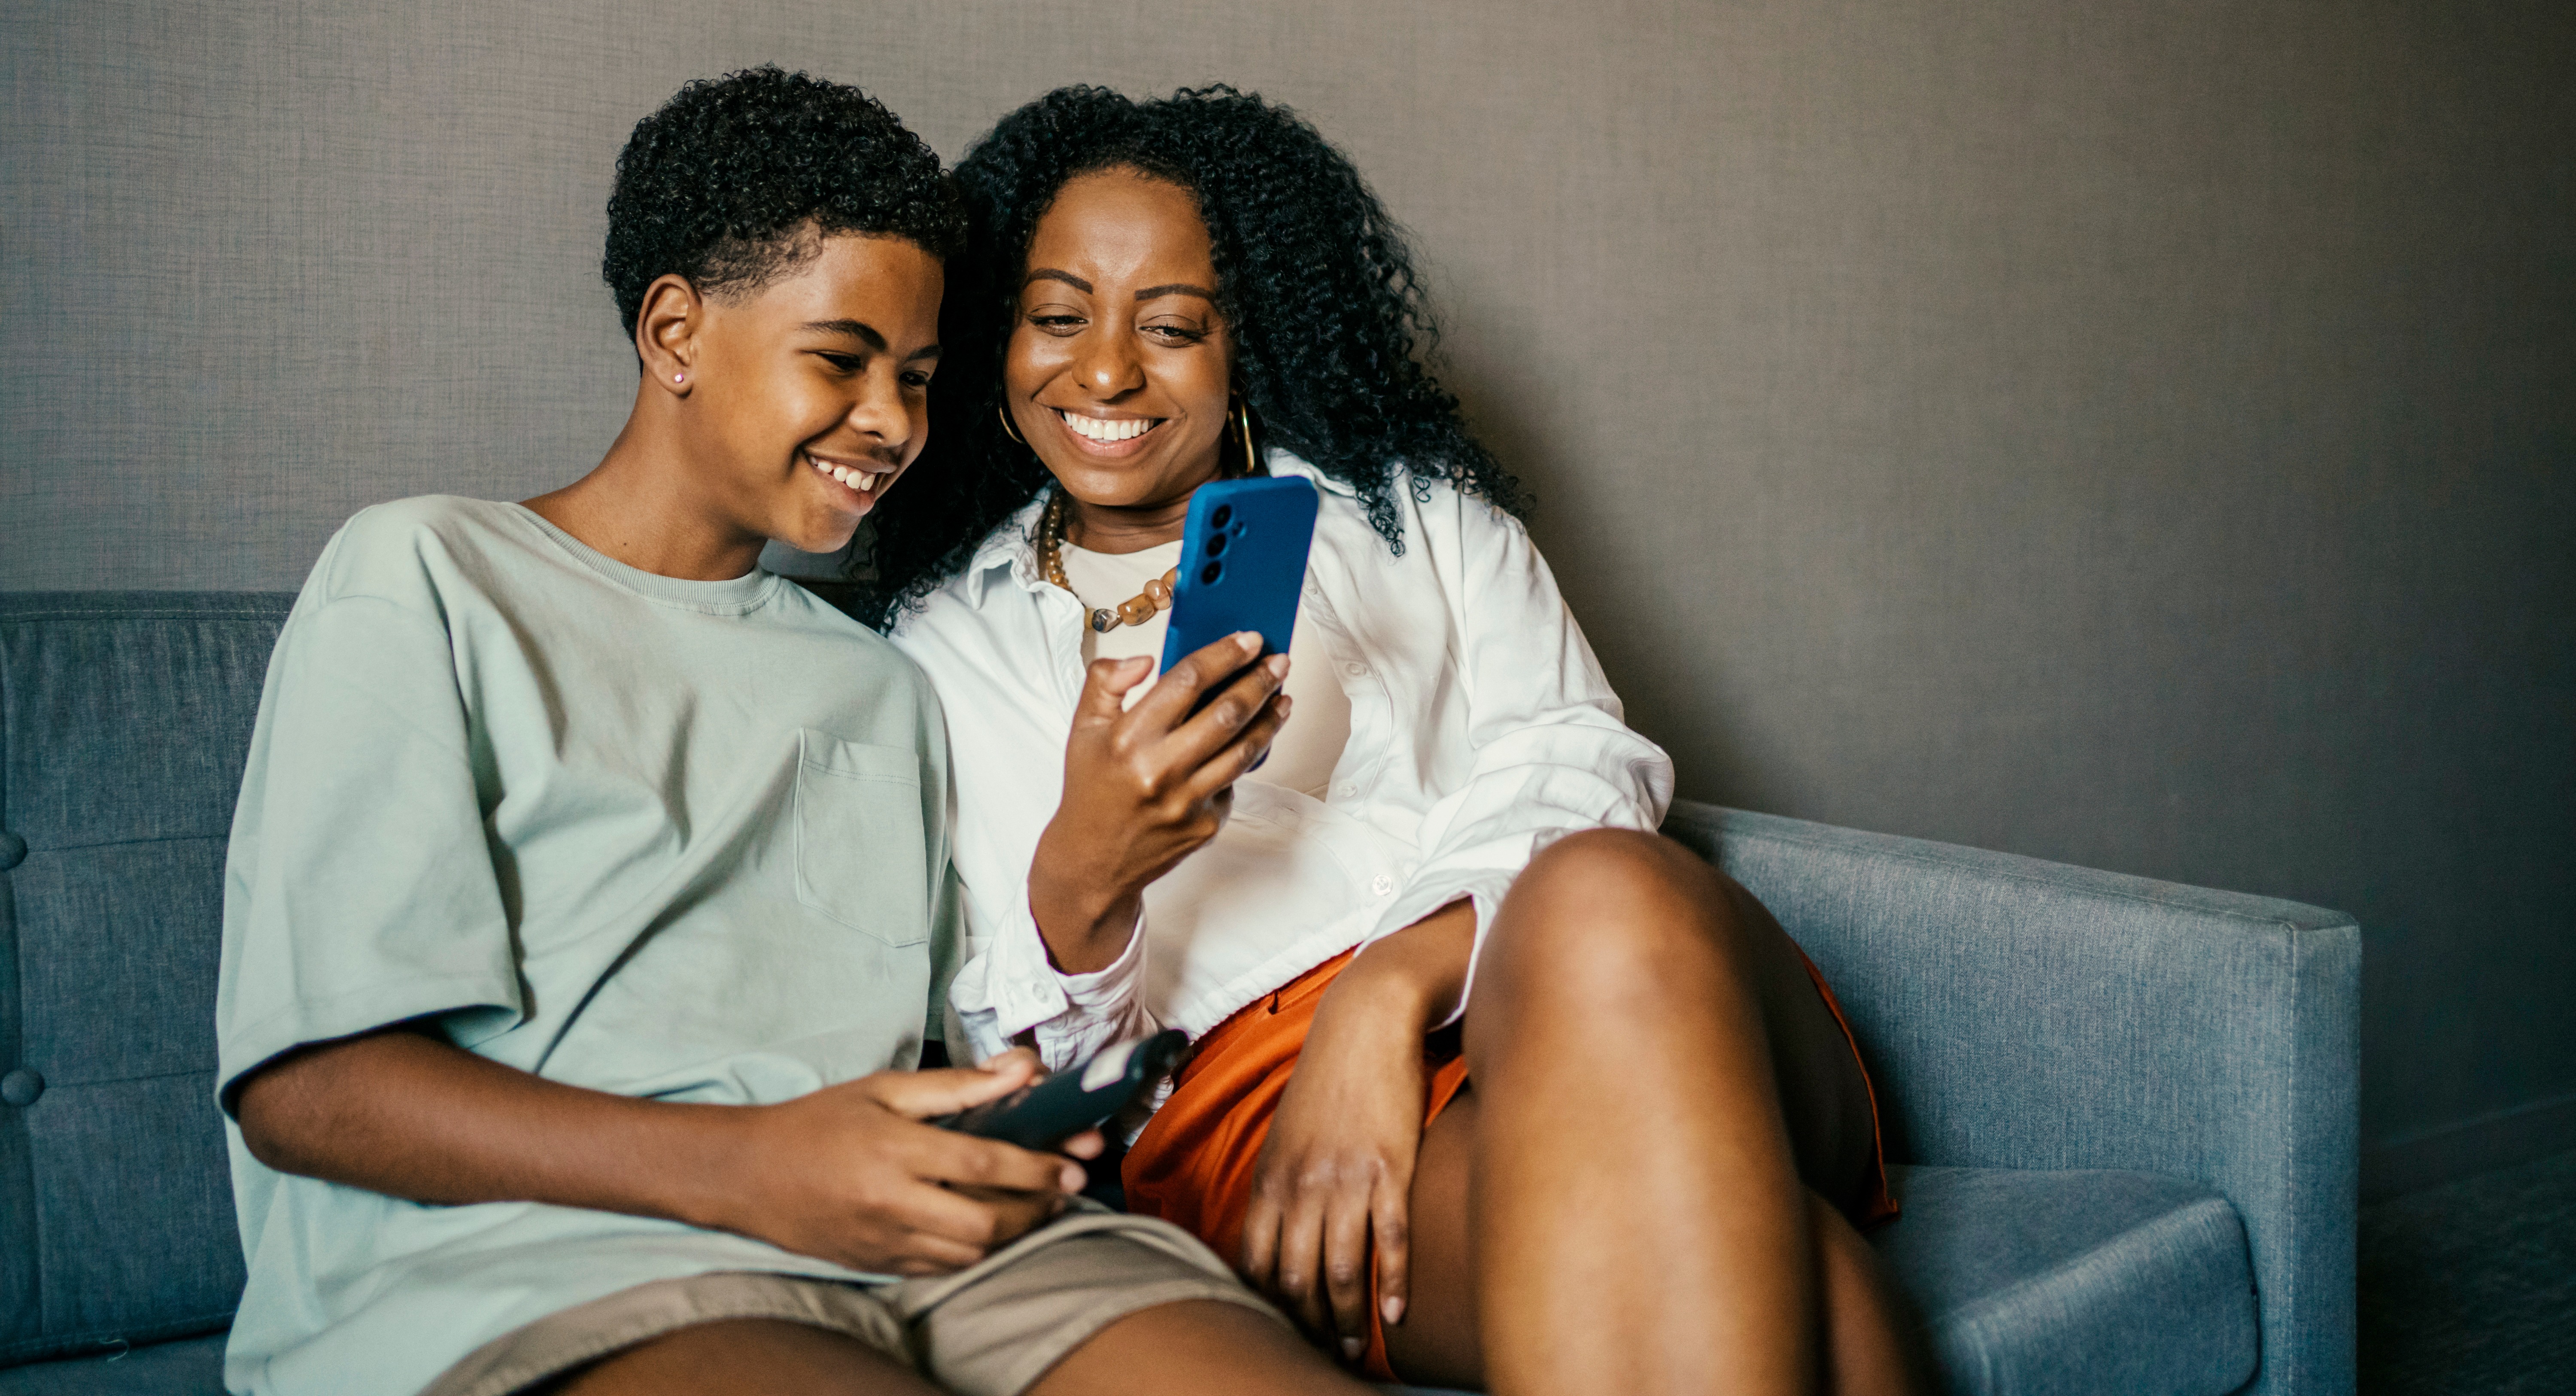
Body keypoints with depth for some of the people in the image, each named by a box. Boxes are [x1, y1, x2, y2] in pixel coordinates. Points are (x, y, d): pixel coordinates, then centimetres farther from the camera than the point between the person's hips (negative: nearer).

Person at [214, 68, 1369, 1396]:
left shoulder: (883, 687, 27)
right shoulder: (424, 581, 8)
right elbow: (302, 1086, -3)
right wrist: (739, 1169, -16)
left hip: (912, 1246, 5)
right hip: (524, 1254, -4)